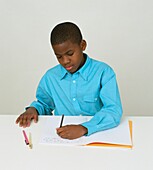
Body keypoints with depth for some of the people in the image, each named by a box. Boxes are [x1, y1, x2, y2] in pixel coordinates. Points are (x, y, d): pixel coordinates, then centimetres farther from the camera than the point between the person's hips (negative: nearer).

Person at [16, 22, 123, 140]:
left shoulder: (104, 73, -7)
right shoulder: (50, 77, 5)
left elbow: (114, 111, -17)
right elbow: (44, 104, 23)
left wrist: (84, 128, -31)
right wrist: (33, 109, 1)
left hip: (96, 135, -5)